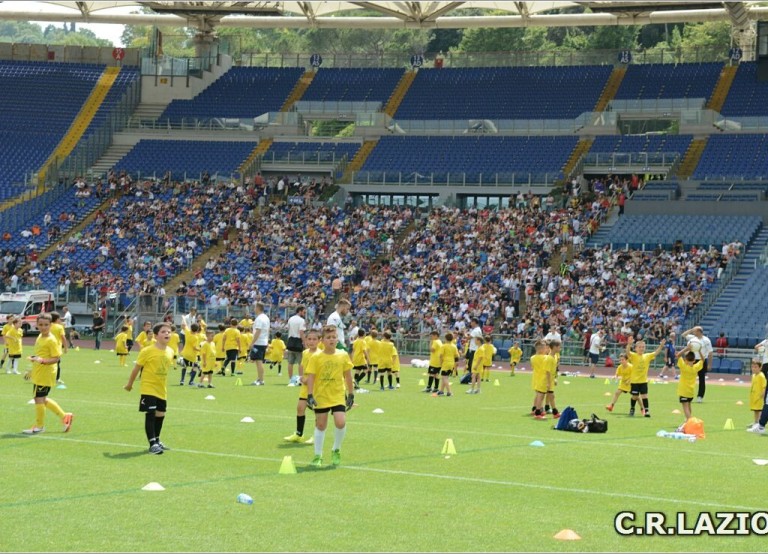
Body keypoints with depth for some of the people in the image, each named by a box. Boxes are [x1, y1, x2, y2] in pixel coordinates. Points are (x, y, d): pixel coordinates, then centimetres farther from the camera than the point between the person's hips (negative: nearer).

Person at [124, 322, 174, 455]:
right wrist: (129, 384, 2)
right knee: (150, 415, -8)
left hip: (162, 390, 6)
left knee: (160, 415, 16)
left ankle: (157, 440, 33)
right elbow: (137, 368, -6)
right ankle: (153, 444, -5)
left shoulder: (170, 352, 2)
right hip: (148, 388, -6)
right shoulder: (147, 351, -16)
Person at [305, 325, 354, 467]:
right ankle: (318, 456, 19)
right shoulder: (316, 357, -7)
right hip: (320, 397, -1)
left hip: (338, 397, 1)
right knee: (320, 425, 6)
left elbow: (348, 376, 8)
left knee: (341, 423, -14)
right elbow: (310, 376, -8)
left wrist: (351, 394, 9)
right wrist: (310, 395, -15)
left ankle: (336, 450, 10)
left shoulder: (343, 355, -1)